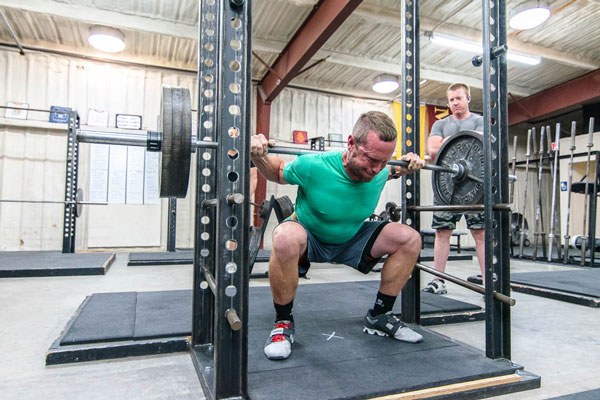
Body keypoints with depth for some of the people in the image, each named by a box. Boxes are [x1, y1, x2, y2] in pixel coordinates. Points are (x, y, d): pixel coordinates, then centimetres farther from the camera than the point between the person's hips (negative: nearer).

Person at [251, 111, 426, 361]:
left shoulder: (379, 173, -16)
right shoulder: (314, 166, -30)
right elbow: (277, 172, -9)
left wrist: (406, 168, -4)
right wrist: (259, 156, -28)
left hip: (350, 240, 5)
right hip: (308, 239, -4)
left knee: (410, 239, -12)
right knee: (286, 238, -41)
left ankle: (379, 317, 4)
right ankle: (283, 323, -17)